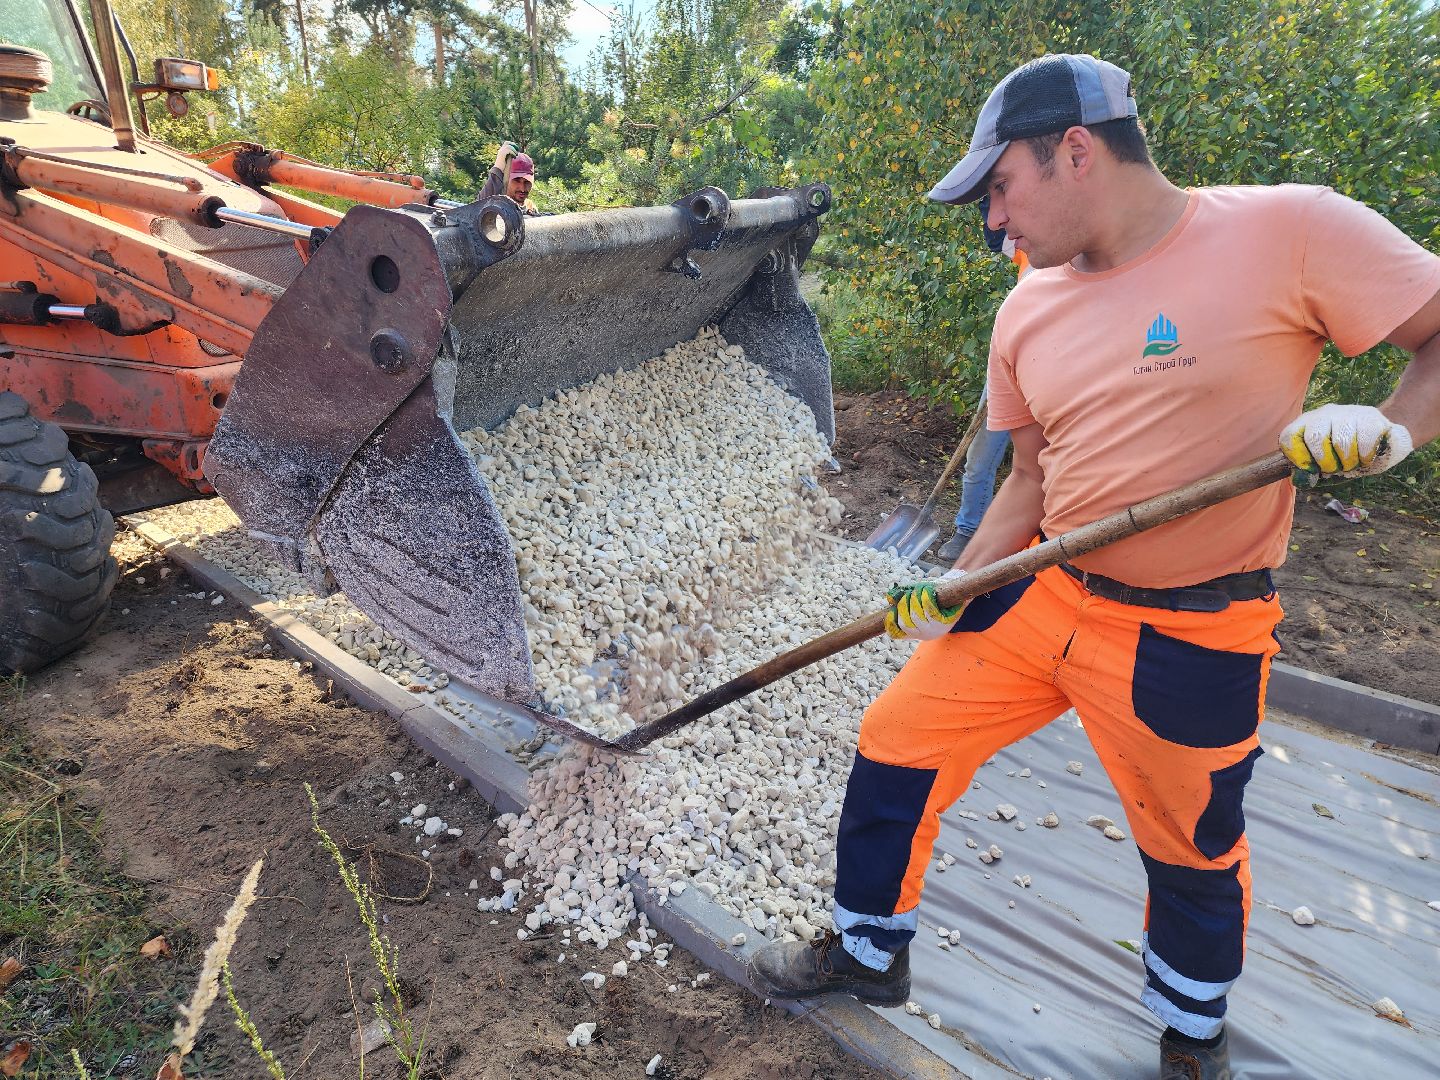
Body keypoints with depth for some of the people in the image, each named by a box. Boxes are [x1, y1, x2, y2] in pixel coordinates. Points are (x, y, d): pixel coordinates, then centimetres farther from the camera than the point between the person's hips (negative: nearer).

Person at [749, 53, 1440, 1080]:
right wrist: (948, 592, 1)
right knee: (895, 747, 4)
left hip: (1190, 641, -4)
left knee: (1195, 853, 16)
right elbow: (1035, 478, 10)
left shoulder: (1289, 229, -13)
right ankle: (870, 954, 31)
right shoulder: (1027, 311, 5)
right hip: (1034, 600, 5)